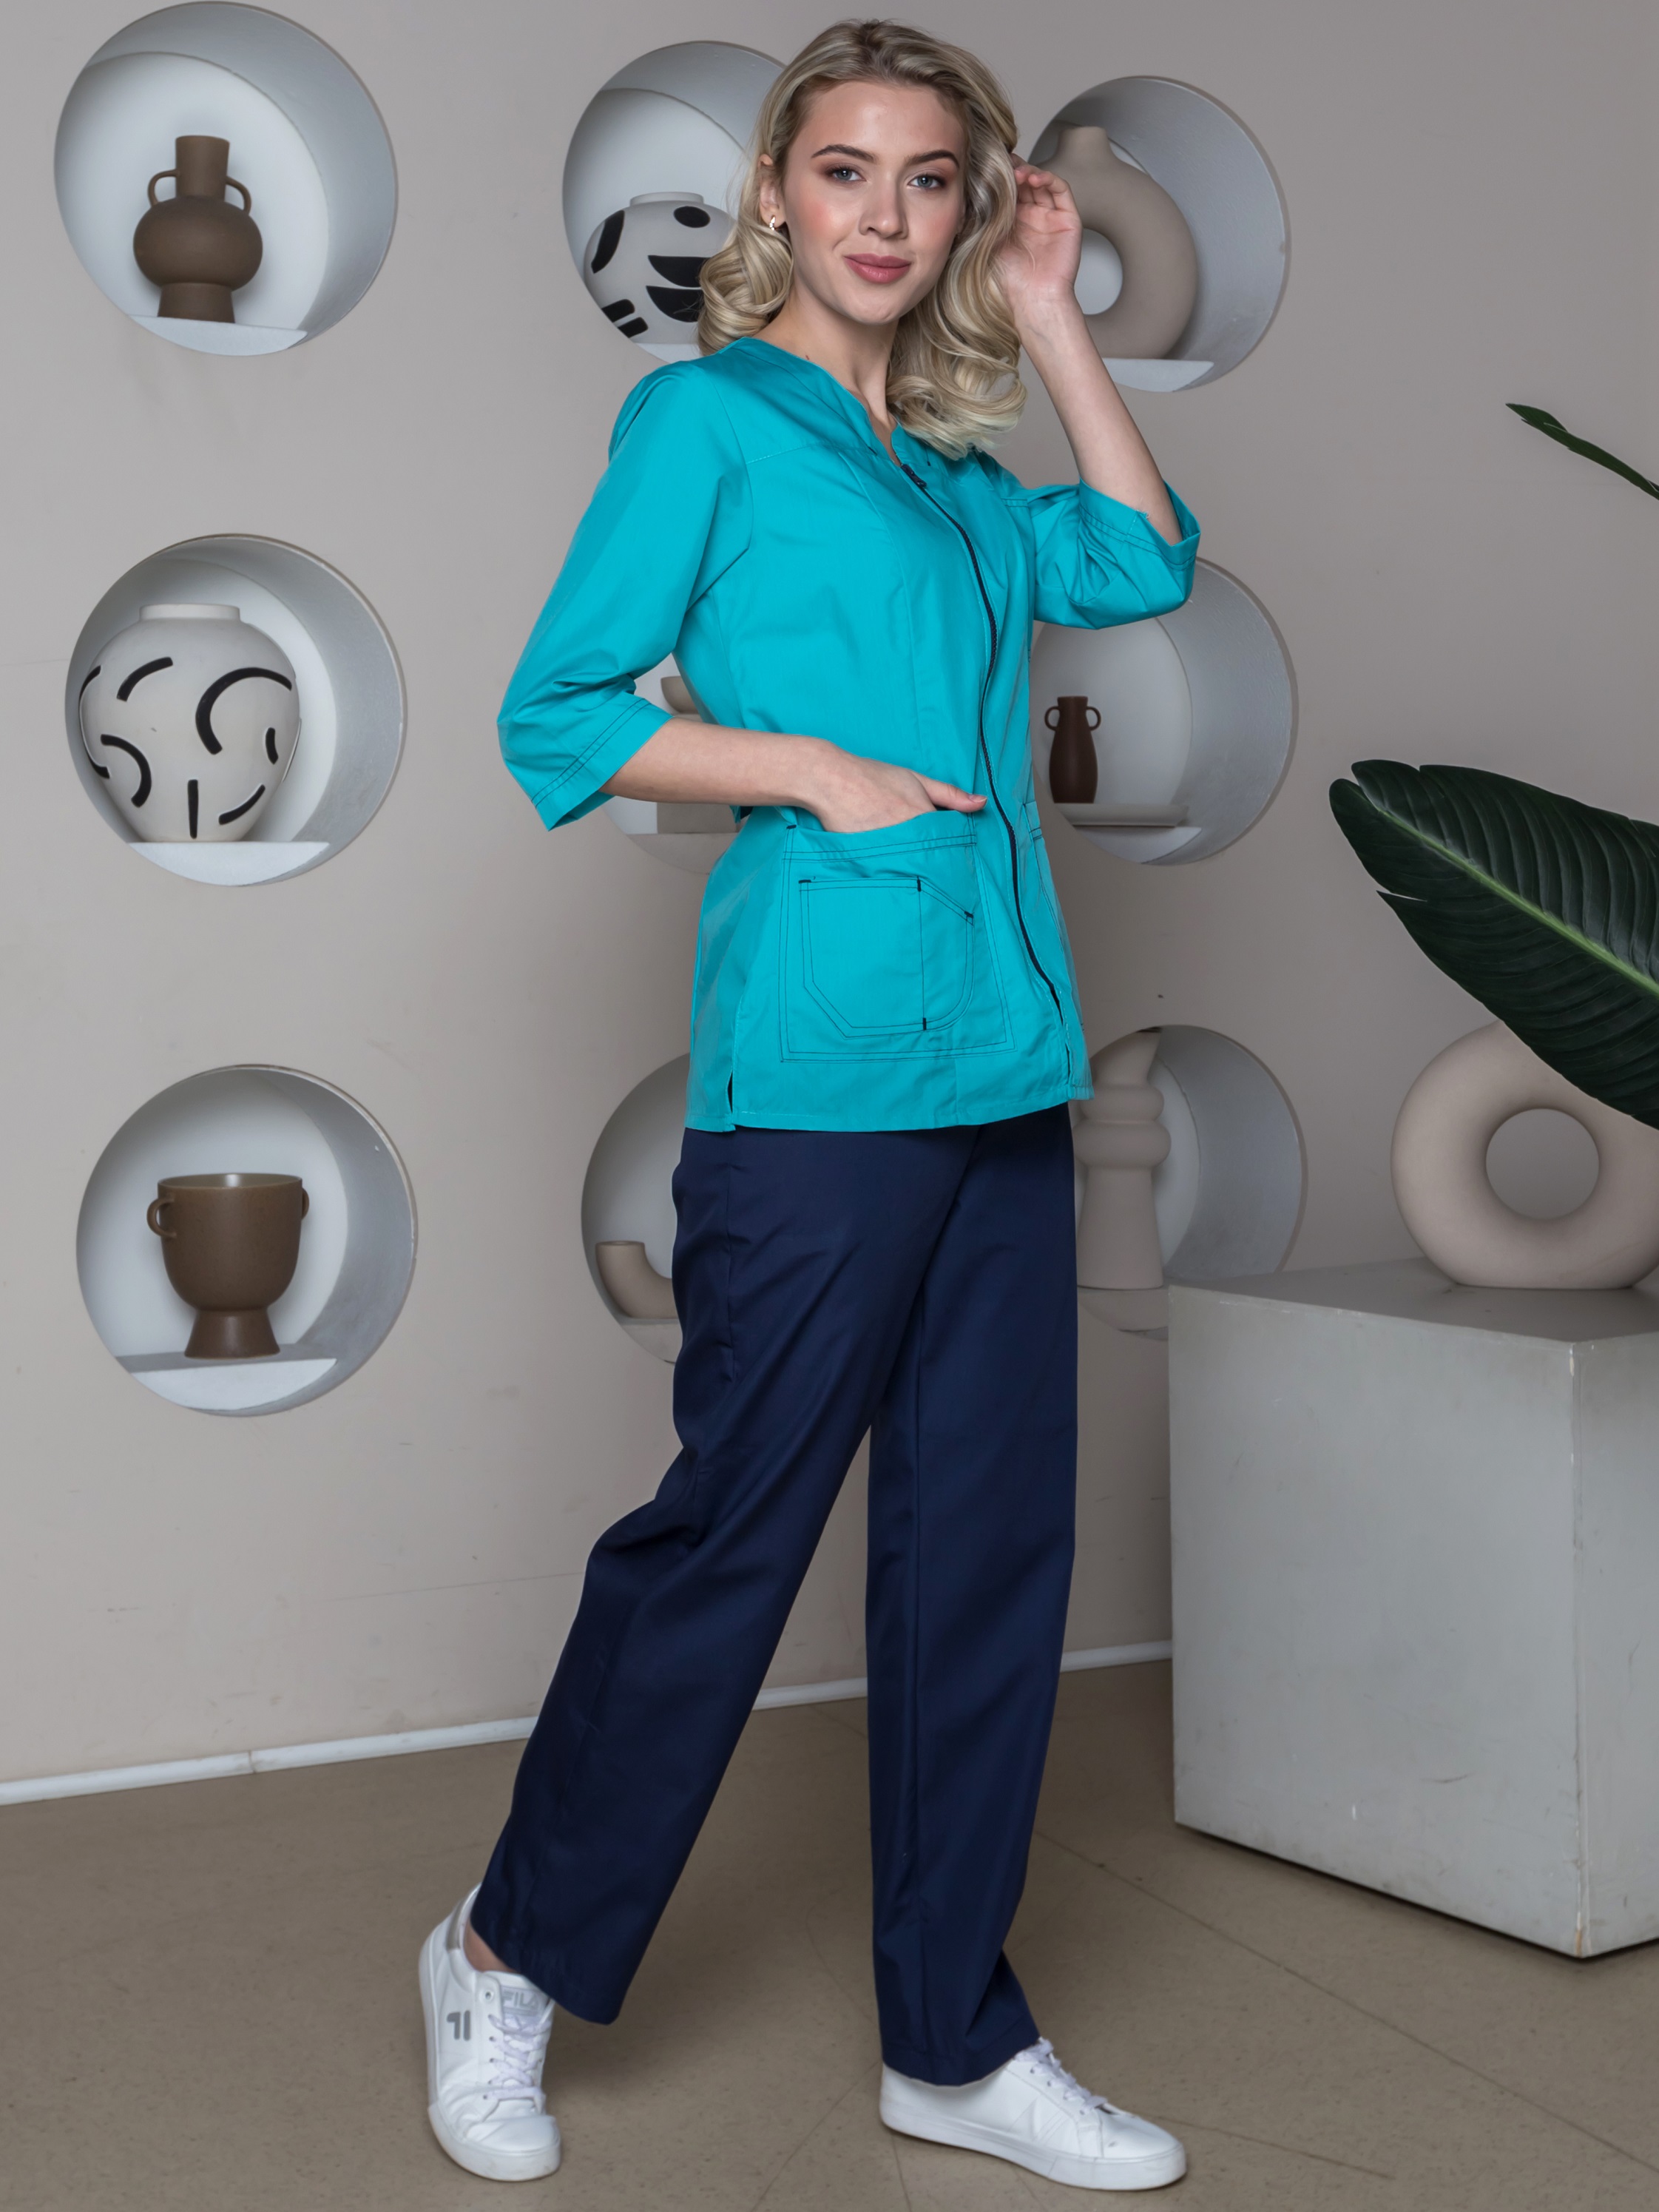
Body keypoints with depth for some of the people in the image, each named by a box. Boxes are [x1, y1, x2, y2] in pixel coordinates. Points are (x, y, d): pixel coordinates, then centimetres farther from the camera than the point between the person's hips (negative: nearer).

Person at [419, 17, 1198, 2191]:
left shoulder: (953, 476, 19)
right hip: (818, 1061, -7)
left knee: (991, 1545, 9)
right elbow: (554, 713, -4)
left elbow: (1142, 562, 10)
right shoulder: (709, 415, 0)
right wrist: (814, 769, -13)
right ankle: (513, 1953, 22)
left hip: (1003, 1067, 7)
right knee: (731, 1527, 0)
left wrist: (1048, 310, 13)